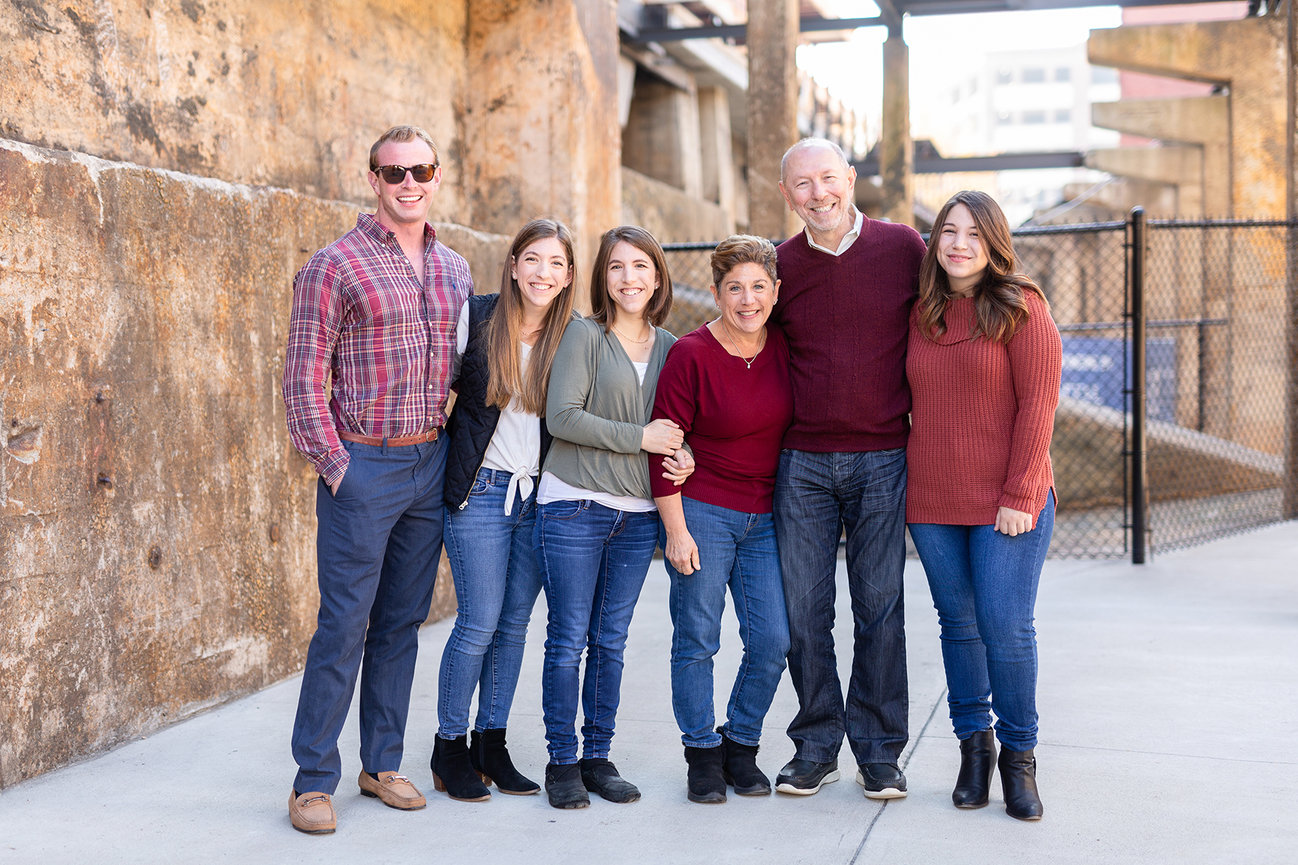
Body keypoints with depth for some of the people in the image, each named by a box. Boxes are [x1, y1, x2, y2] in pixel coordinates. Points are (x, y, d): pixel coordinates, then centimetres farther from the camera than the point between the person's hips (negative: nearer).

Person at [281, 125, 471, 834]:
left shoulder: (454, 270, 12)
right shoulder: (335, 266, -5)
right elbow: (303, 377, -7)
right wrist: (334, 465, -12)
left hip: (433, 464, 5)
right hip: (363, 466, -5)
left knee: (402, 622, 12)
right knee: (344, 625, -3)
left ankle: (382, 764, 23)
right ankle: (313, 780, 8)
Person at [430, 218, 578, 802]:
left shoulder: (570, 338, 3)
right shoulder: (475, 318, -6)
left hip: (539, 496, 4)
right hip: (480, 491, -3)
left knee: (514, 623, 9)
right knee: (479, 623, -5)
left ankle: (491, 743, 22)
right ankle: (449, 746, 12)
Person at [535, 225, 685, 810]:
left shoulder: (669, 346, 11)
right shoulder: (585, 334, -4)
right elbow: (563, 416, -13)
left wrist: (681, 453, -4)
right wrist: (639, 437, -14)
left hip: (638, 514, 4)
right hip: (574, 506, -4)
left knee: (611, 640, 10)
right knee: (568, 639, 1)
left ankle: (598, 757, 21)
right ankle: (563, 762, 12)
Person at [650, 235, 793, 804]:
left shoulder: (785, 347, 2)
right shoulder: (690, 355, -12)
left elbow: (797, 425, 14)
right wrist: (676, 531, -12)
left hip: (766, 517, 4)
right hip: (702, 513, -4)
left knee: (772, 640, 0)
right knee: (697, 641, 2)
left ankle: (741, 746, 21)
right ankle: (702, 755, 19)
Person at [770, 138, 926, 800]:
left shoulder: (902, 247, -1)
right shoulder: (779, 265, 4)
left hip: (883, 459, -1)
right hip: (802, 463, 2)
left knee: (880, 608, 4)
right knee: (803, 609, 5)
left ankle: (879, 750, 17)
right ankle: (815, 745, 19)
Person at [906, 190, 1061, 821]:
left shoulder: (1021, 307, -4)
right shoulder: (920, 314, 9)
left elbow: (1037, 406, -8)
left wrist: (1019, 496, -14)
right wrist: (909, 485, 6)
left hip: (1006, 503, -4)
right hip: (932, 503, 4)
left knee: (1006, 628, -4)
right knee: (958, 624, 9)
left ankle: (1018, 757, 13)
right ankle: (973, 745, 22)